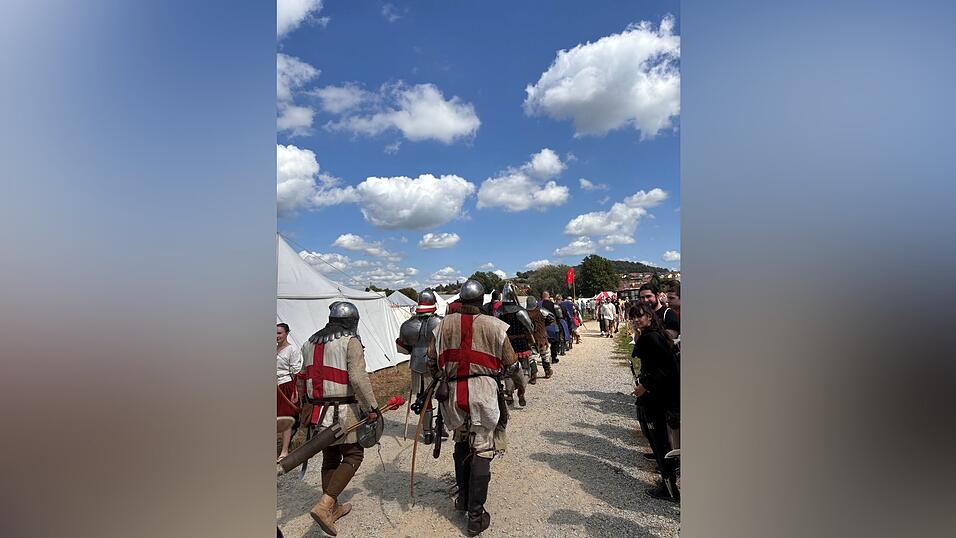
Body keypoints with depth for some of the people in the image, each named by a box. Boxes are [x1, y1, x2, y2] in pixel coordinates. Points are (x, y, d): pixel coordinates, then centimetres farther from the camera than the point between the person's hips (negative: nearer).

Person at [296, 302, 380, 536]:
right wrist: (372, 407, -13)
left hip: (316, 411, 7)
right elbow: (358, 378, -20)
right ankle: (324, 505, -3)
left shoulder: (310, 342, 11)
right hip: (343, 411, -7)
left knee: (329, 458, 20)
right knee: (353, 455, 8)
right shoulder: (350, 342, -11)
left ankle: (332, 508, 31)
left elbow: (302, 378, 15)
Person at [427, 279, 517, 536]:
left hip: (454, 392, 3)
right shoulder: (494, 326, -9)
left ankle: (463, 498, 36)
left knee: (461, 444, 23)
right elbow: (510, 362, -3)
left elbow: (432, 357, 6)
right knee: (482, 450, 6)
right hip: (484, 391, -3)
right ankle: (476, 516, 14)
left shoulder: (446, 323, -1)